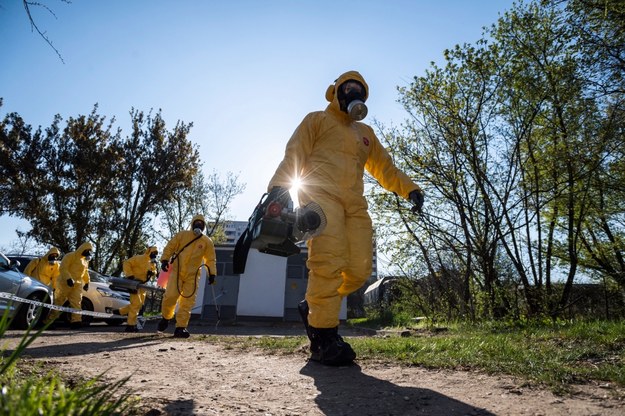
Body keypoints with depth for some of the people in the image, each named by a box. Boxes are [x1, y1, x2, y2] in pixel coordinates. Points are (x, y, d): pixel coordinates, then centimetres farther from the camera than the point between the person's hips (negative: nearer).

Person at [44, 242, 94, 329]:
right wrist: (68, 278, -27)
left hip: (77, 284, 6)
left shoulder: (85, 260, 19)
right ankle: (48, 321, 17)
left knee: (76, 302, -7)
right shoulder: (70, 256, -6)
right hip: (65, 283, -6)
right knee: (58, 302, 2)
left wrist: (87, 282, 21)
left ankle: (76, 320, -13)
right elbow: (63, 268, -16)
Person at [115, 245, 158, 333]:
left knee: (140, 303, 11)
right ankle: (131, 325, -2)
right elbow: (126, 263, -16)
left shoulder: (153, 263, 12)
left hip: (142, 284, 9)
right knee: (136, 303, -10)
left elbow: (154, 271, 20)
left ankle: (120, 311, 27)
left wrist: (152, 273, -5)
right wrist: (130, 275, -24)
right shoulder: (140, 258, -13)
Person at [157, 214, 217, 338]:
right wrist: (165, 260, -9)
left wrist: (212, 273, -2)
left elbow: (211, 259, 7)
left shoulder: (207, 241, 6)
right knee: (170, 296, -11)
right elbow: (170, 247, 5)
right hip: (177, 271, -1)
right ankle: (166, 317, 18)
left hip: (193, 275, 1)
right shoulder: (182, 235, 5)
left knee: (187, 302, -2)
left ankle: (180, 327, 6)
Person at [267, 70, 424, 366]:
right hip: (321, 194, -5)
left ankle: (314, 307, 14)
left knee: (359, 269, -8)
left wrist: (409, 189, 14)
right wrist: (277, 186, -10)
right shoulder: (317, 120, 17)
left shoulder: (365, 133, 33)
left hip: (354, 204, 6)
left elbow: (385, 167, 30)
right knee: (329, 262, -22)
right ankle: (324, 337, -14)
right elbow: (293, 156, 6)